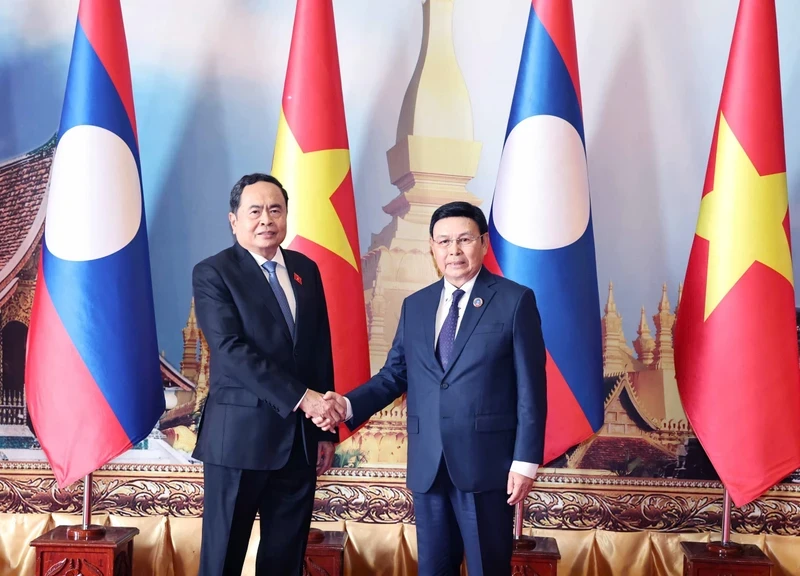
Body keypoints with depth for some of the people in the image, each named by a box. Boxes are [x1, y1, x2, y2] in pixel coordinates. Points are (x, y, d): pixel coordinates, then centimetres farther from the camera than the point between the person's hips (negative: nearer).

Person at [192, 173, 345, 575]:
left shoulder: (306, 270, 11)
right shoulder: (212, 274, -5)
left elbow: (322, 350, 12)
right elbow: (231, 350, -17)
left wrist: (325, 428, 10)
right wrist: (300, 398, -22)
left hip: (300, 437, 5)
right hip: (240, 436, -5)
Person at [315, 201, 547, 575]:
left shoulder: (515, 300, -3)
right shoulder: (415, 306, 11)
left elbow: (531, 387, -6)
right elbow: (394, 374, 10)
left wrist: (525, 461, -11)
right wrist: (349, 404, -7)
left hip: (486, 462, -4)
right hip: (428, 465, 4)